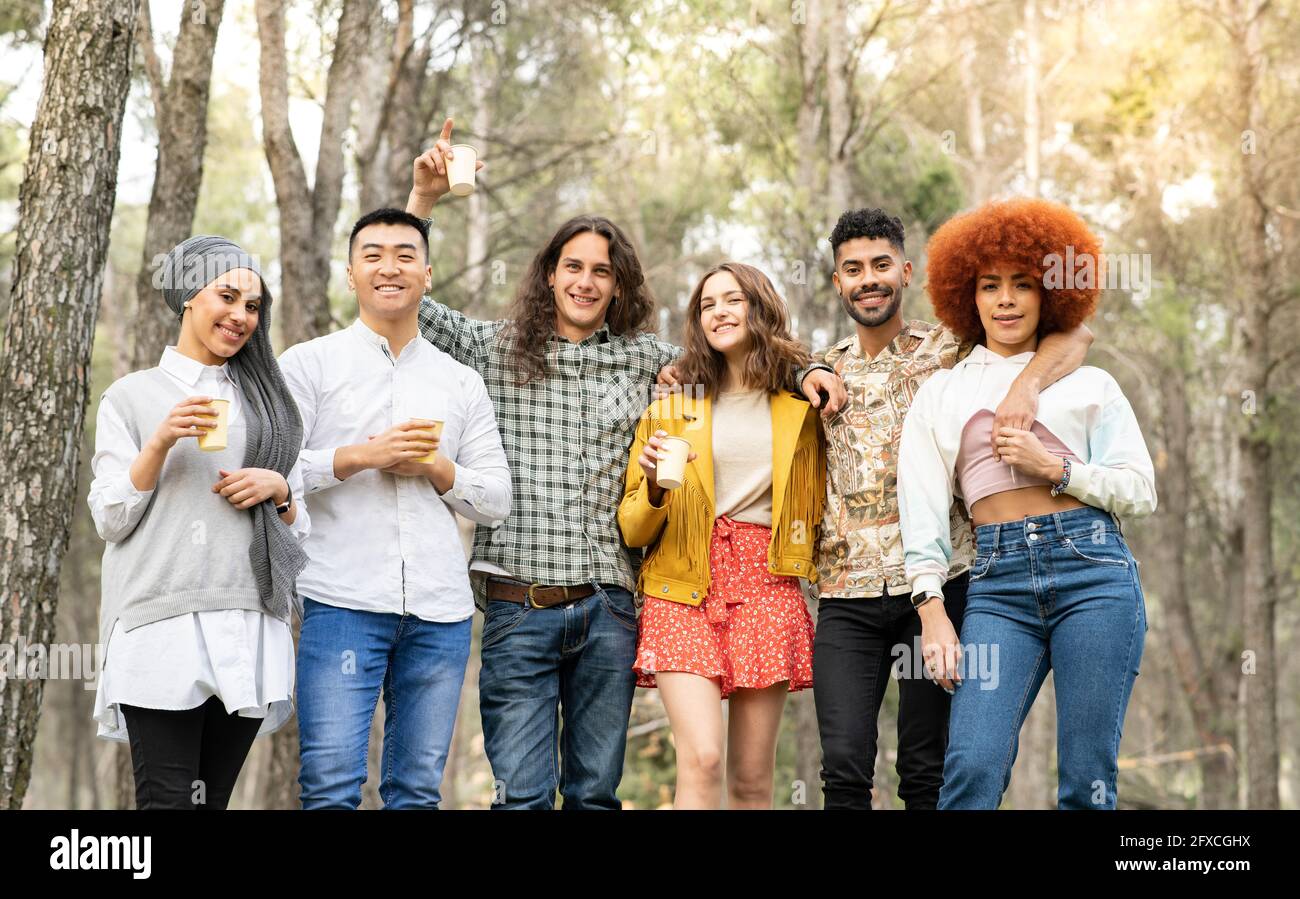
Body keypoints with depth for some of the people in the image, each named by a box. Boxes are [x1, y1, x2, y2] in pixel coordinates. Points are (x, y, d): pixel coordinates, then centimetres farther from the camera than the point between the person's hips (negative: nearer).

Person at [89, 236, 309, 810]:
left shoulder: (265, 400, 17)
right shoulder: (132, 397, 8)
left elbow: (300, 525, 20)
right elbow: (110, 520, 3)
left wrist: (279, 489, -2)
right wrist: (160, 444, -10)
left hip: (250, 630, 3)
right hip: (161, 630, -3)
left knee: (213, 798, 4)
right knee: (167, 798, -10)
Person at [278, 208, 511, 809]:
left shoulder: (461, 382, 17)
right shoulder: (308, 364, 8)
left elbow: (496, 499, 14)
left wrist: (434, 467, -3)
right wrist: (360, 456, -12)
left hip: (440, 611, 3)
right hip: (343, 602, -3)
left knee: (418, 788, 6)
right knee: (331, 787, -8)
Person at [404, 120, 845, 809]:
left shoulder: (647, 359, 11)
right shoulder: (495, 349, 7)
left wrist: (803, 374, 5)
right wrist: (424, 197, -5)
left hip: (607, 608, 2)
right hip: (518, 604, -2)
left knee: (596, 792, 9)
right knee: (521, 794, -4)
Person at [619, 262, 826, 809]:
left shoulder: (803, 406, 12)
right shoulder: (673, 405, 11)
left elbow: (818, 510, 23)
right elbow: (632, 529, 10)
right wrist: (655, 486, -8)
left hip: (767, 585, 1)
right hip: (684, 590, -1)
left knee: (752, 778, -1)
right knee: (702, 759, -18)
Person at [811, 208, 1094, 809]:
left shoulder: (949, 350, 5)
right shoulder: (824, 371, 15)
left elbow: (1073, 334, -1)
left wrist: (1025, 386, -22)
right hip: (847, 592, 2)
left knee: (927, 771, 1)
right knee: (844, 767, -7)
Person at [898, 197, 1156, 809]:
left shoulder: (1089, 384, 14)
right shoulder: (940, 395, 17)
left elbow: (1141, 492, 10)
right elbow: (922, 515, 10)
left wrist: (1053, 467, -4)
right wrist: (932, 613, -2)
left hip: (1092, 571, 0)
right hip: (998, 580, 1)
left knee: (1087, 780, -3)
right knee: (971, 769, -15)